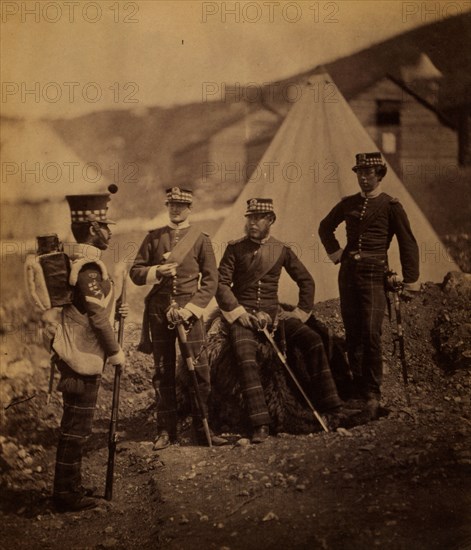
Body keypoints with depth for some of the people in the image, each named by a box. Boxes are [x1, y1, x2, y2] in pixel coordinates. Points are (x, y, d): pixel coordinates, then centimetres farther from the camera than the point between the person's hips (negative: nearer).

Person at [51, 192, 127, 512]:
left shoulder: (79, 260, 13)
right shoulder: (89, 267, -19)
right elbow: (98, 318, -20)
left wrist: (114, 309, 8)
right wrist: (116, 352, -11)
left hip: (78, 355, 10)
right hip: (82, 359, -10)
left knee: (76, 426, 17)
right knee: (77, 429, -1)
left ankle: (69, 487, 28)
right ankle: (68, 495, 8)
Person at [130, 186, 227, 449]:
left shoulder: (201, 239, 5)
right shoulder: (154, 237, 10)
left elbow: (211, 280, 1)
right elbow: (135, 272, 9)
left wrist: (190, 308, -10)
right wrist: (157, 271, -11)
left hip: (190, 309, -2)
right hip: (159, 310, 2)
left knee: (199, 369, -4)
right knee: (163, 372, 5)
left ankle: (203, 429, 5)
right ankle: (167, 431, 12)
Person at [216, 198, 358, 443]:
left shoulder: (281, 250, 7)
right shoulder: (235, 249, 1)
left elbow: (306, 280, 14)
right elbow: (221, 283, -3)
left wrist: (301, 312, 5)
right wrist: (238, 312, -13)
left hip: (273, 313, 3)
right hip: (243, 314, -2)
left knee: (312, 339, -17)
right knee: (245, 357, -29)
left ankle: (329, 403, -8)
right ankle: (260, 423, -29)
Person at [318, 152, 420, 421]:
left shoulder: (391, 206, -2)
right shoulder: (348, 204, 11)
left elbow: (408, 243, -2)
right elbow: (326, 227, 27)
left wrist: (411, 280, -6)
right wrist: (335, 252, 13)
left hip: (374, 275, -5)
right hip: (348, 273, 5)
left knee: (371, 333, -14)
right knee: (353, 335, 7)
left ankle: (373, 395, -6)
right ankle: (359, 391, 16)